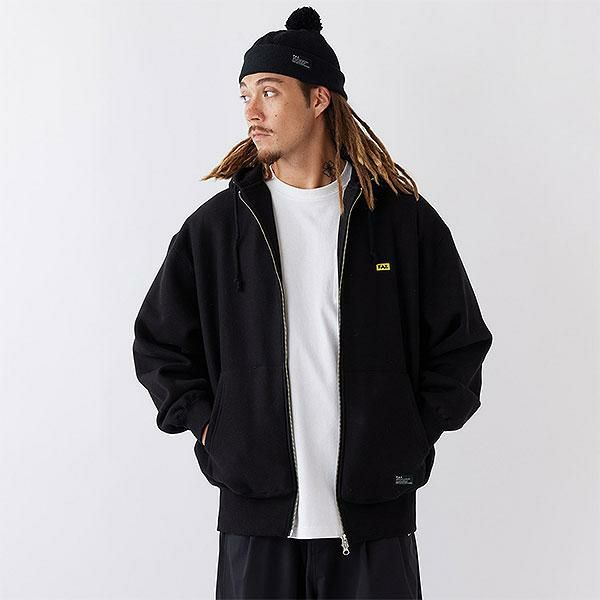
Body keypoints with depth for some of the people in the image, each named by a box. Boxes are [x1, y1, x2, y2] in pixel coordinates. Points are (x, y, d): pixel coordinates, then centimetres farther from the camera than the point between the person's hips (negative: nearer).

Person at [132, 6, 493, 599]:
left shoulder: (404, 218, 2)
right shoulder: (215, 225, 4)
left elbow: (462, 345, 8)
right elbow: (158, 344, 12)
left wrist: (411, 434, 2)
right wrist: (208, 427, 3)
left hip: (375, 512, 0)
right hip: (256, 511, 1)